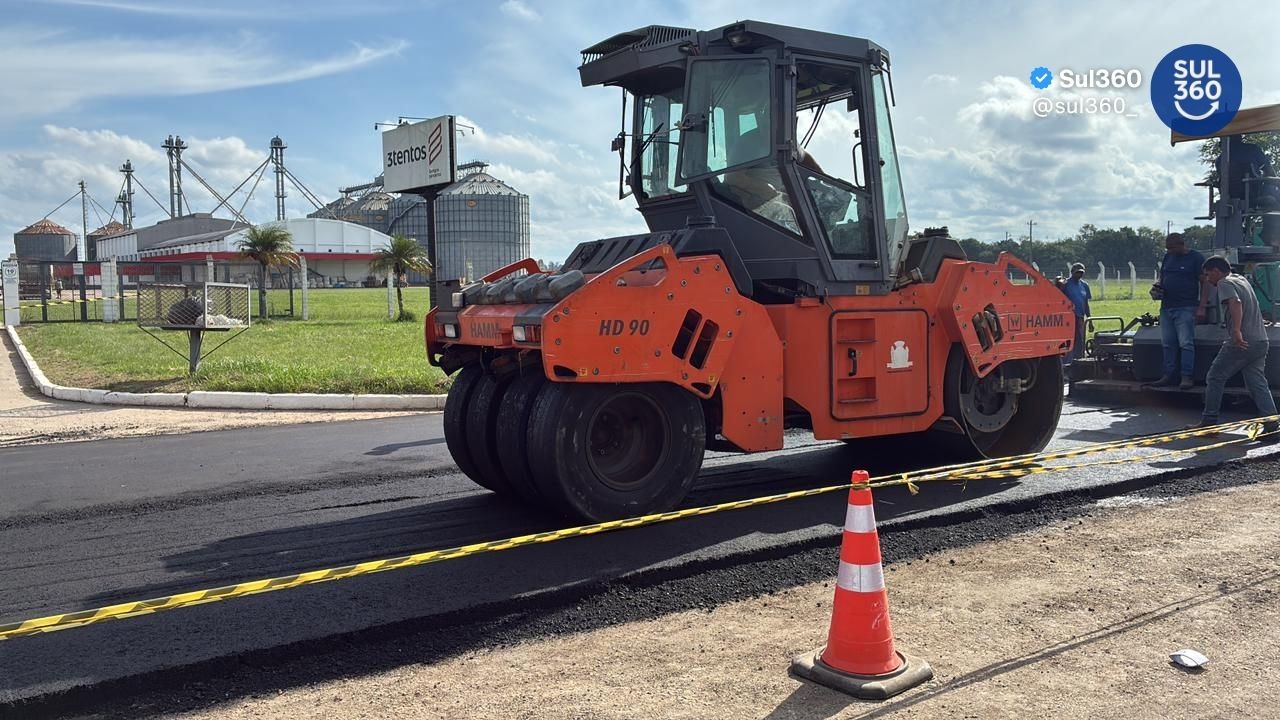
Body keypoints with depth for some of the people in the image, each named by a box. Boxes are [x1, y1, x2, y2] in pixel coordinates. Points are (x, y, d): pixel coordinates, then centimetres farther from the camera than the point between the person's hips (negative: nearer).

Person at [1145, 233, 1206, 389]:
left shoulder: (1196, 258, -4)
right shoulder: (1168, 257, 14)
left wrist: (1201, 307, -14)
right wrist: (1157, 287, 4)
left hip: (1185, 309, -7)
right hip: (1166, 307, 7)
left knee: (1186, 343, -8)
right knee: (1167, 344, 8)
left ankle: (1187, 377, -7)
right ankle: (1169, 376, 13)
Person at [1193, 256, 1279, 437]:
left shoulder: (1224, 283, -6)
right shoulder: (1242, 279, 19)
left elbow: (1236, 303, -25)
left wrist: (1237, 331, -33)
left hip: (1240, 342, -8)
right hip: (1260, 341, 8)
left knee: (1215, 378, 4)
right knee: (1258, 383, 7)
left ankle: (1209, 422, 7)